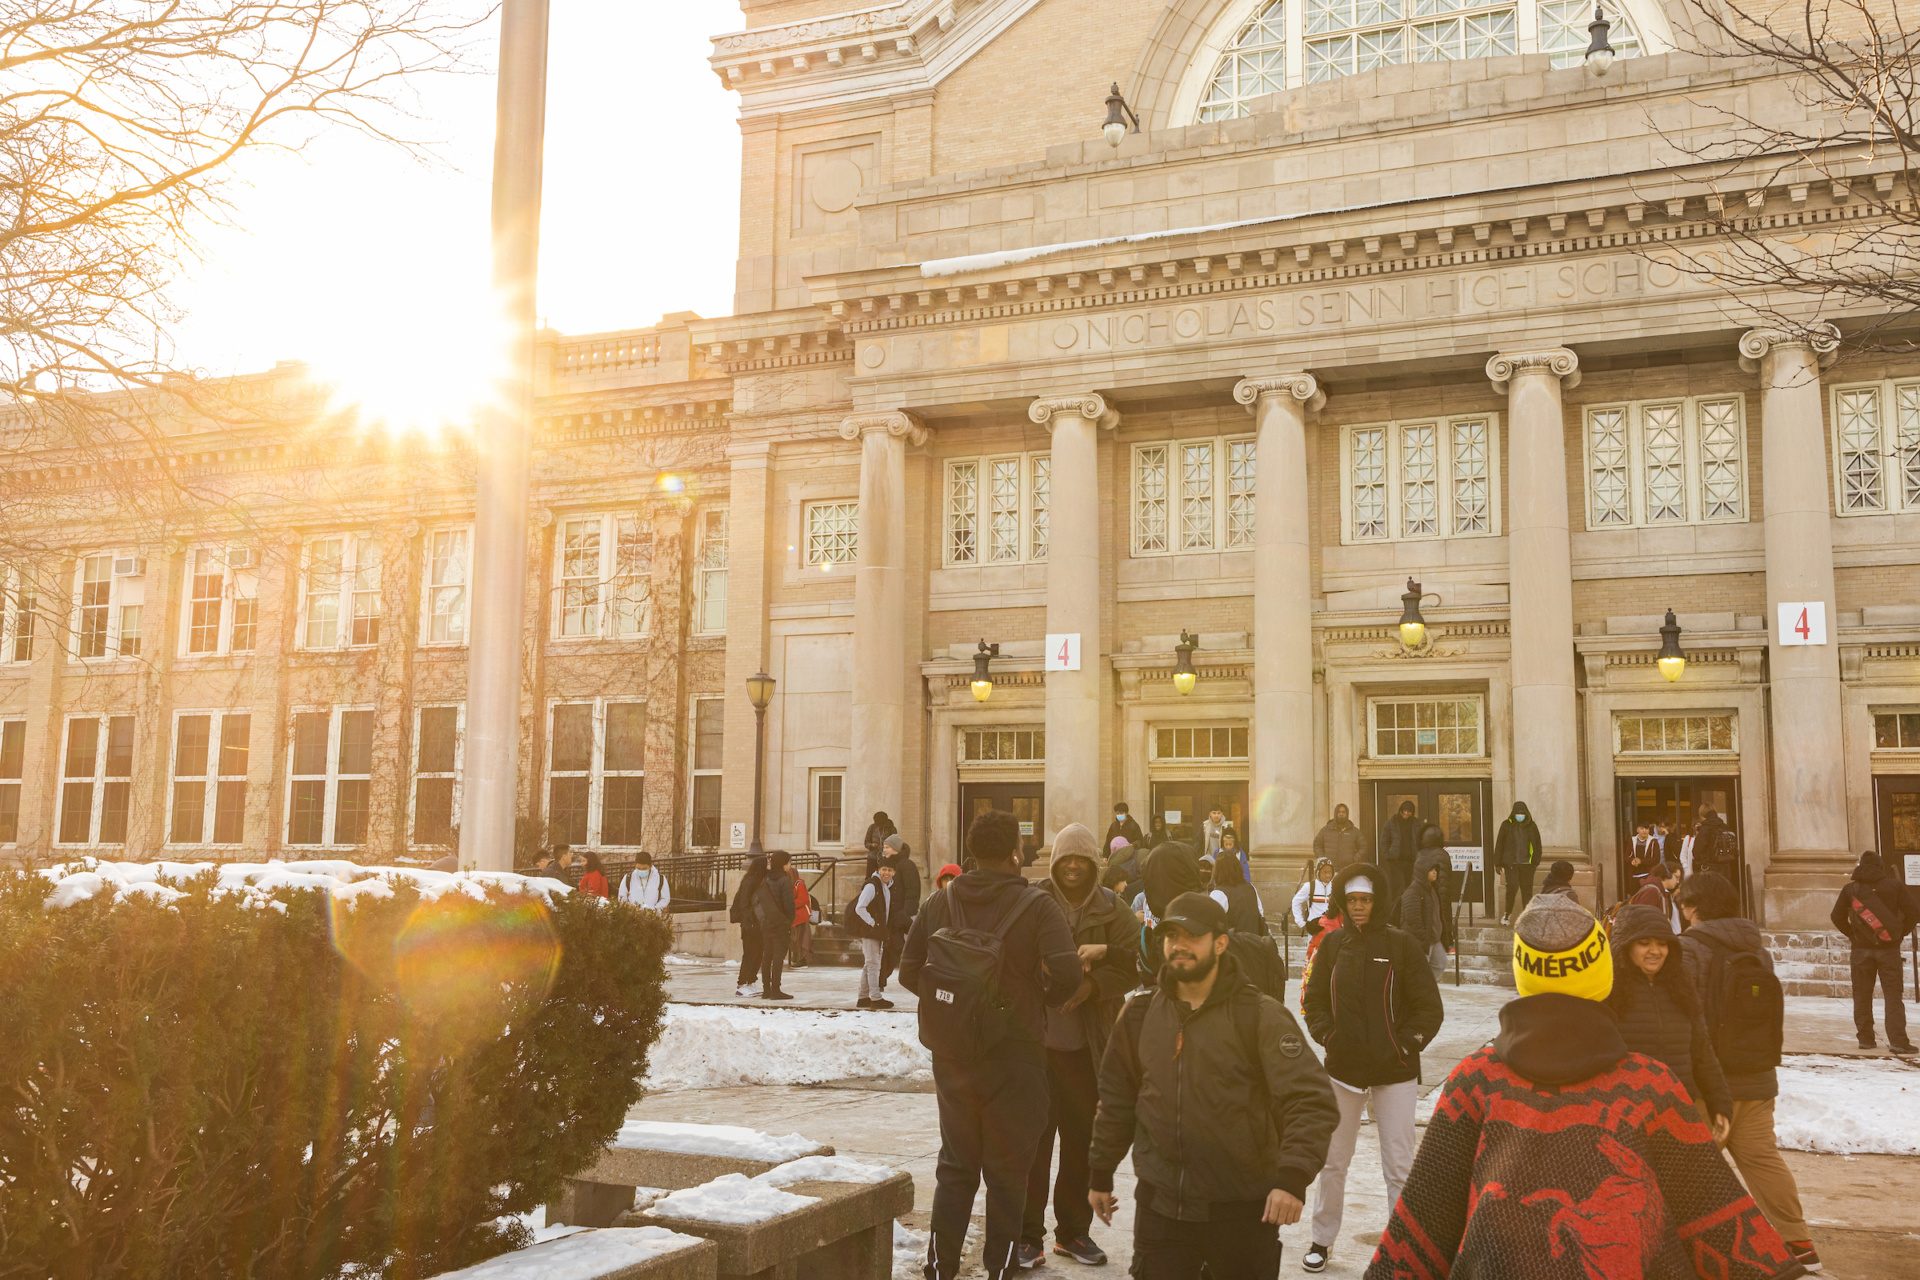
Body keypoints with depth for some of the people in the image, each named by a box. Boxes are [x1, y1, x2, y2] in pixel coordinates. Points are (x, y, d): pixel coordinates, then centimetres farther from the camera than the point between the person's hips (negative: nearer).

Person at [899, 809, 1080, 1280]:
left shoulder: (940, 905, 1)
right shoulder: (1035, 906, -10)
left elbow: (909, 971, 2)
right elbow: (1066, 972, -20)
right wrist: (1042, 1000, 0)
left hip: (952, 1056, 4)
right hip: (1014, 1055, -4)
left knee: (955, 1166, 16)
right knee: (1008, 1171, 7)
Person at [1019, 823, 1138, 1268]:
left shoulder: (1113, 910, 4)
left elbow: (1128, 967, 1)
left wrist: (1092, 984, -19)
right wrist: (1085, 955, -19)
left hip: (1089, 1045, 3)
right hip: (1037, 1038, -2)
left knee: (1082, 1139, 12)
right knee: (1034, 1137, 2)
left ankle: (1073, 1230, 28)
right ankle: (1029, 1235, 14)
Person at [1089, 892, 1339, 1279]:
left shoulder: (1261, 1016, -9)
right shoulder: (1140, 1014, 4)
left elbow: (1312, 1101, -17)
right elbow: (1117, 1100, 14)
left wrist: (1293, 1176, -29)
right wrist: (1101, 1175, 17)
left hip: (1244, 1209, -3)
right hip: (1159, 1205, 3)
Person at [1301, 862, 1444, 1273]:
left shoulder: (1401, 944, -7)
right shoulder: (1332, 944, 2)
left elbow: (1430, 1008, -4)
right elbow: (1315, 1000, 12)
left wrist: (1405, 1046, -9)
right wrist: (1327, 1036, -1)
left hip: (1394, 1073, -3)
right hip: (1342, 1068, 3)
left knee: (1399, 1167, 1)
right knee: (1332, 1161, 13)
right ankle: (1322, 1239, 27)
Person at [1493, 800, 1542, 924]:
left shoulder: (1531, 826, 7)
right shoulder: (1507, 825, 2)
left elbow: (1537, 845, 11)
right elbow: (1499, 844, 3)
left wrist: (1536, 861, 2)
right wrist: (1498, 863, 1)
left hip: (1527, 864, 2)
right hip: (1511, 863, -2)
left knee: (1527, 889, 2)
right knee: (1512, 887, -11)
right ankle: (1507, 914, 4)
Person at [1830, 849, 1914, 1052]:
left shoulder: (1850, 889, 2)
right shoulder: (1895, 886, -2)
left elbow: (1837, 917, 2)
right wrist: (1900, 934, 10)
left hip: (1861, 949, 1)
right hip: (1889, 949, -1)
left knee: (1862, 996, 9)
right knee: (1893, 995, 0)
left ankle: (1865, 1038, 10)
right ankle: (1898, 1041, -8)